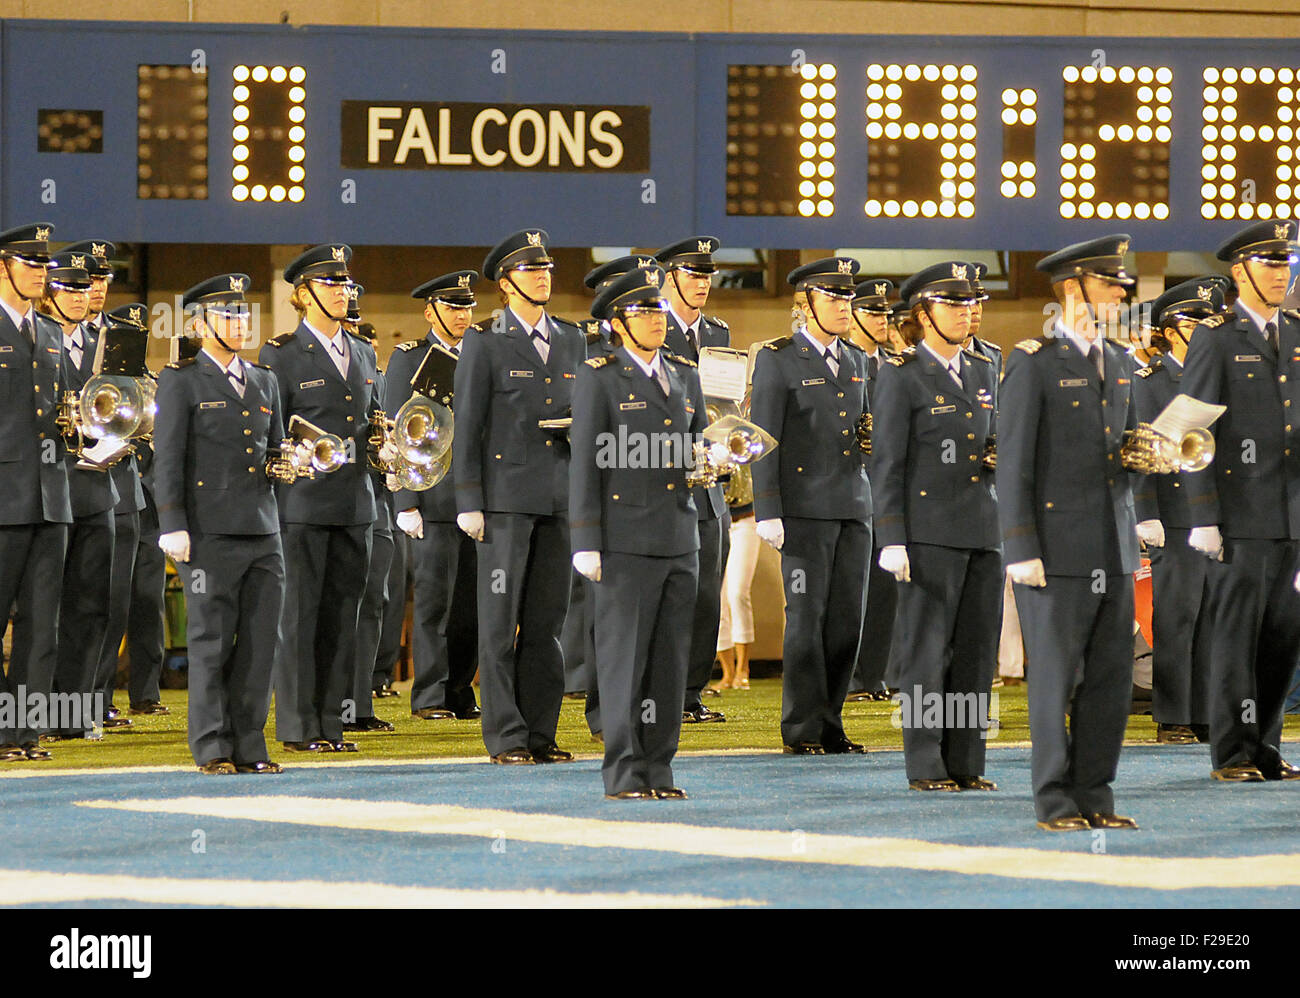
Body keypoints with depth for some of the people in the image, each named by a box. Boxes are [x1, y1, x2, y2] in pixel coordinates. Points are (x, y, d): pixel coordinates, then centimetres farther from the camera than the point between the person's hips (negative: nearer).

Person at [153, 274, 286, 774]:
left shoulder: (264, 382, 19)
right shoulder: (181, 381, 1)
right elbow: (168, 457, -4)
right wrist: (172, 525, -12)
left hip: (263, 531, 5)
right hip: (210, 534, -5)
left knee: (261, 641, 3)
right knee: (211, 643, -3)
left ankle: (250, 746, 8)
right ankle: (213, 749, 1)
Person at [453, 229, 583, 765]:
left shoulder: (571, 342, 15)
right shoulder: (484, 343, -1)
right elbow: (467, 425, -4)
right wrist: (469, 502, -9)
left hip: (561, 497, 5)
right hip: (506, 496, -5)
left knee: (546, 619, 6)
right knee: (500, 621, -3)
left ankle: (540, 734, 10)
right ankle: (506, 737, -2)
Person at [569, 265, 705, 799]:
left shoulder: (684, 375, 15)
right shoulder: (599, 378, -3)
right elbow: (584, 463, -5)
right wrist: (586, 544, -11)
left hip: (680, 541, 6)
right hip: (625, 542, -6)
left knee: (670, 659, 6)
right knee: (624, 656, -4)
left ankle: (657, 768, 12)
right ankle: (624, 774, -1)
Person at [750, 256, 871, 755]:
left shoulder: (855, 361, 15)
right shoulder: (777, 360, -4)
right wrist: (767, 511, -13)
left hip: (853, 507, 6)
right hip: (804, 505, -6)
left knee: (847, 616, 3)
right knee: (807, 614, -5)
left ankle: (828, 725, 10)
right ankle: (803, 729, 0)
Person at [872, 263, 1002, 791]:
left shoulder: (982, 371, 15)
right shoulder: (900, 377, -4)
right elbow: (887, 464, -8)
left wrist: (1000, 457, 0)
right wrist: (891, 542, -14)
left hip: (983, 530, 6)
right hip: (929, 531, -6)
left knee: (977, 649, 5)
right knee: (927, 649, -3)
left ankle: (966, 763, 10)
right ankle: (925, 767, 0)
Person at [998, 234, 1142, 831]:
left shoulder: (1116, 363, 16)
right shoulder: (1032, 364, -6)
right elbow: (1013, 462, -9)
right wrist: (1021, 550, -14)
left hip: (1112, 550, 7)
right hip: (1056, 551, -7)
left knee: (1111, 676, 5)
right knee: (1056, 677, -3)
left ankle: (1093, 794, 11)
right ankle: (1055, 803, 2)